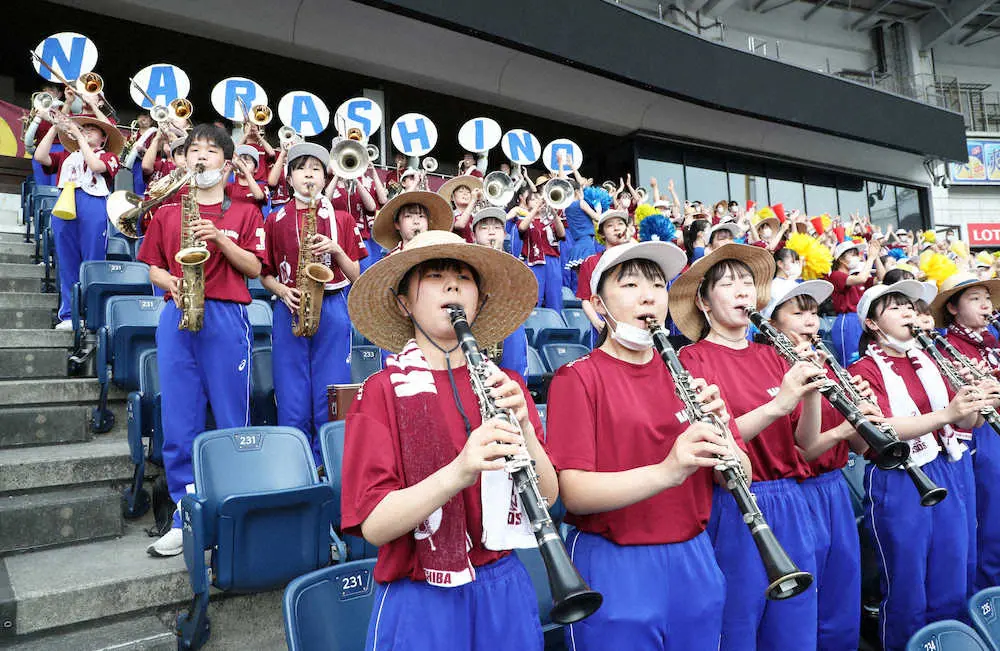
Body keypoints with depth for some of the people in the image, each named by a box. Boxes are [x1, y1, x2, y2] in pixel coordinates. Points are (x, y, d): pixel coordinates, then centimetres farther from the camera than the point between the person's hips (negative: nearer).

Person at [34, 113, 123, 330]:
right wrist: (55, 128, 10)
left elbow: (96, 166, -6)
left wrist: (79, 136, -2)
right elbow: (40, 157, 10)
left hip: (94, 209, -4)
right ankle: (68, 316, 6)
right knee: (67, 264, 2)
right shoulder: (67, 156, 25)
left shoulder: (109, 156, 15)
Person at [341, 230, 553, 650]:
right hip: (419, 600, -3)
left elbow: (546, 497, -2)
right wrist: (457, 473, -32)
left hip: (504, 587, 3)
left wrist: (522, 427, -21)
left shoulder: (504, 384, 2)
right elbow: (373, 526, -16)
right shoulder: (383, 392, -9)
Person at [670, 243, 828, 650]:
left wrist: (812, 393, -13)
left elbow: (806, 441, 5)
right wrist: (777, 404, -27)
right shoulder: (693, 359, -6)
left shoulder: (771, 357, 10)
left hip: (789, 505, 6)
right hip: (733, 510, -5)